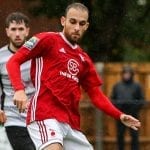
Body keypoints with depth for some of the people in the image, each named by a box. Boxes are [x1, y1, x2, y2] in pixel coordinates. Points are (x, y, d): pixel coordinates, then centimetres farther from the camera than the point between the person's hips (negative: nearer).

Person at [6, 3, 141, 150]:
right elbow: (14, 61, -2)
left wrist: (120, 115, 6)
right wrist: (19, 90, -20)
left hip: (71, 122, 8)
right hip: (45, 115, -7)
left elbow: (96, 95, 21)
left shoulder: (84, 59, 20)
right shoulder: (47, 40, 2)